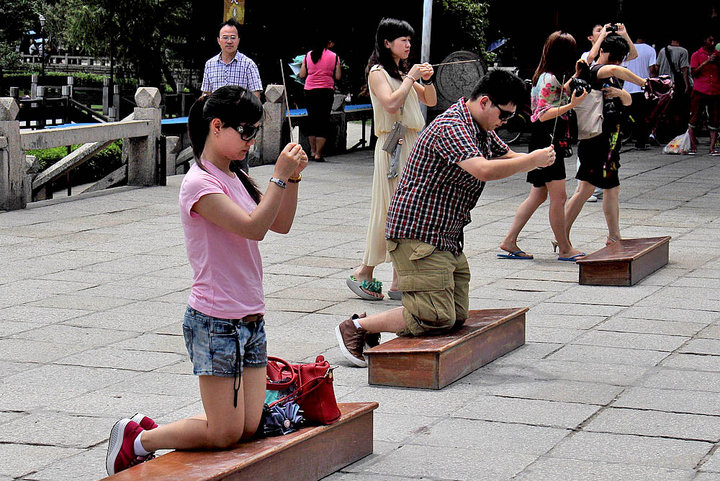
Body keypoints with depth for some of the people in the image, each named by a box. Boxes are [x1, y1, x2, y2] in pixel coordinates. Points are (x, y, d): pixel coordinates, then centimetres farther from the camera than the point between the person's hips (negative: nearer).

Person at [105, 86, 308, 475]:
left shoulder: (235, 178, 12)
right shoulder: (199, 183, -16)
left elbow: (281, 225, 13)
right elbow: (253, 227, -24)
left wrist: (293, 178, 1)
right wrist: (279, 177, -22)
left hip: (250, 319, 9)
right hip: (216, 322, -9)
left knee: (248, 429, 7)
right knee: (225, 435, -5)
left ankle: (148, 431, 21)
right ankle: (137, 439, 14)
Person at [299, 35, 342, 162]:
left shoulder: (308, 56, 4)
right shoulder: (334, 56, -3)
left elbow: (302, 75, 6)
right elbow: (337, 77, -3)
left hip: (309, 92, 3)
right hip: (326, 91, -3)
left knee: (312, 120, 15)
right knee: (323, 122, 2)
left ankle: (312, 151, 18)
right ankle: (318, 154, -1)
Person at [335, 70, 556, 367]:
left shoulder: (480, 129, 13)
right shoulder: (450, 127, -20)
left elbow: (507, 157, 24)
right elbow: (483, 170, -33)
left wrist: (540, 157, 1)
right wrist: (533, 161, -24)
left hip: (448, 239, 11)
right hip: (418, 235, -11)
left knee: (457, 317, 3)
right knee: (438, 320, -16)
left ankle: (373, 324, 11)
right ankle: (356, 328, -3)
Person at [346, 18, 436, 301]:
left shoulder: (403, 72, 18)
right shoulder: (378, 73, -5)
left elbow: (430, 101, 19)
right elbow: (391, 104, -20)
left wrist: (427, 80, 2)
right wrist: (411, 78, -13)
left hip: (414, 145, 8)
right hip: (394, 147, -8)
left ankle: (399, 281, 6)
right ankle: (364, 274, 1)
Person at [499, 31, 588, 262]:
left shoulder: (550, 77, 11)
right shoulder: (549, 79, -16)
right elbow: (542, 114, -21)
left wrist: (573, 79, 26)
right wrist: (571, 105, -30)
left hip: (549, 141, 10)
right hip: (547, 141, -10)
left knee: (538, 195, 13)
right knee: (558, 196, -4)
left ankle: (509, 242, 13)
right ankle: (565, 248, 2)